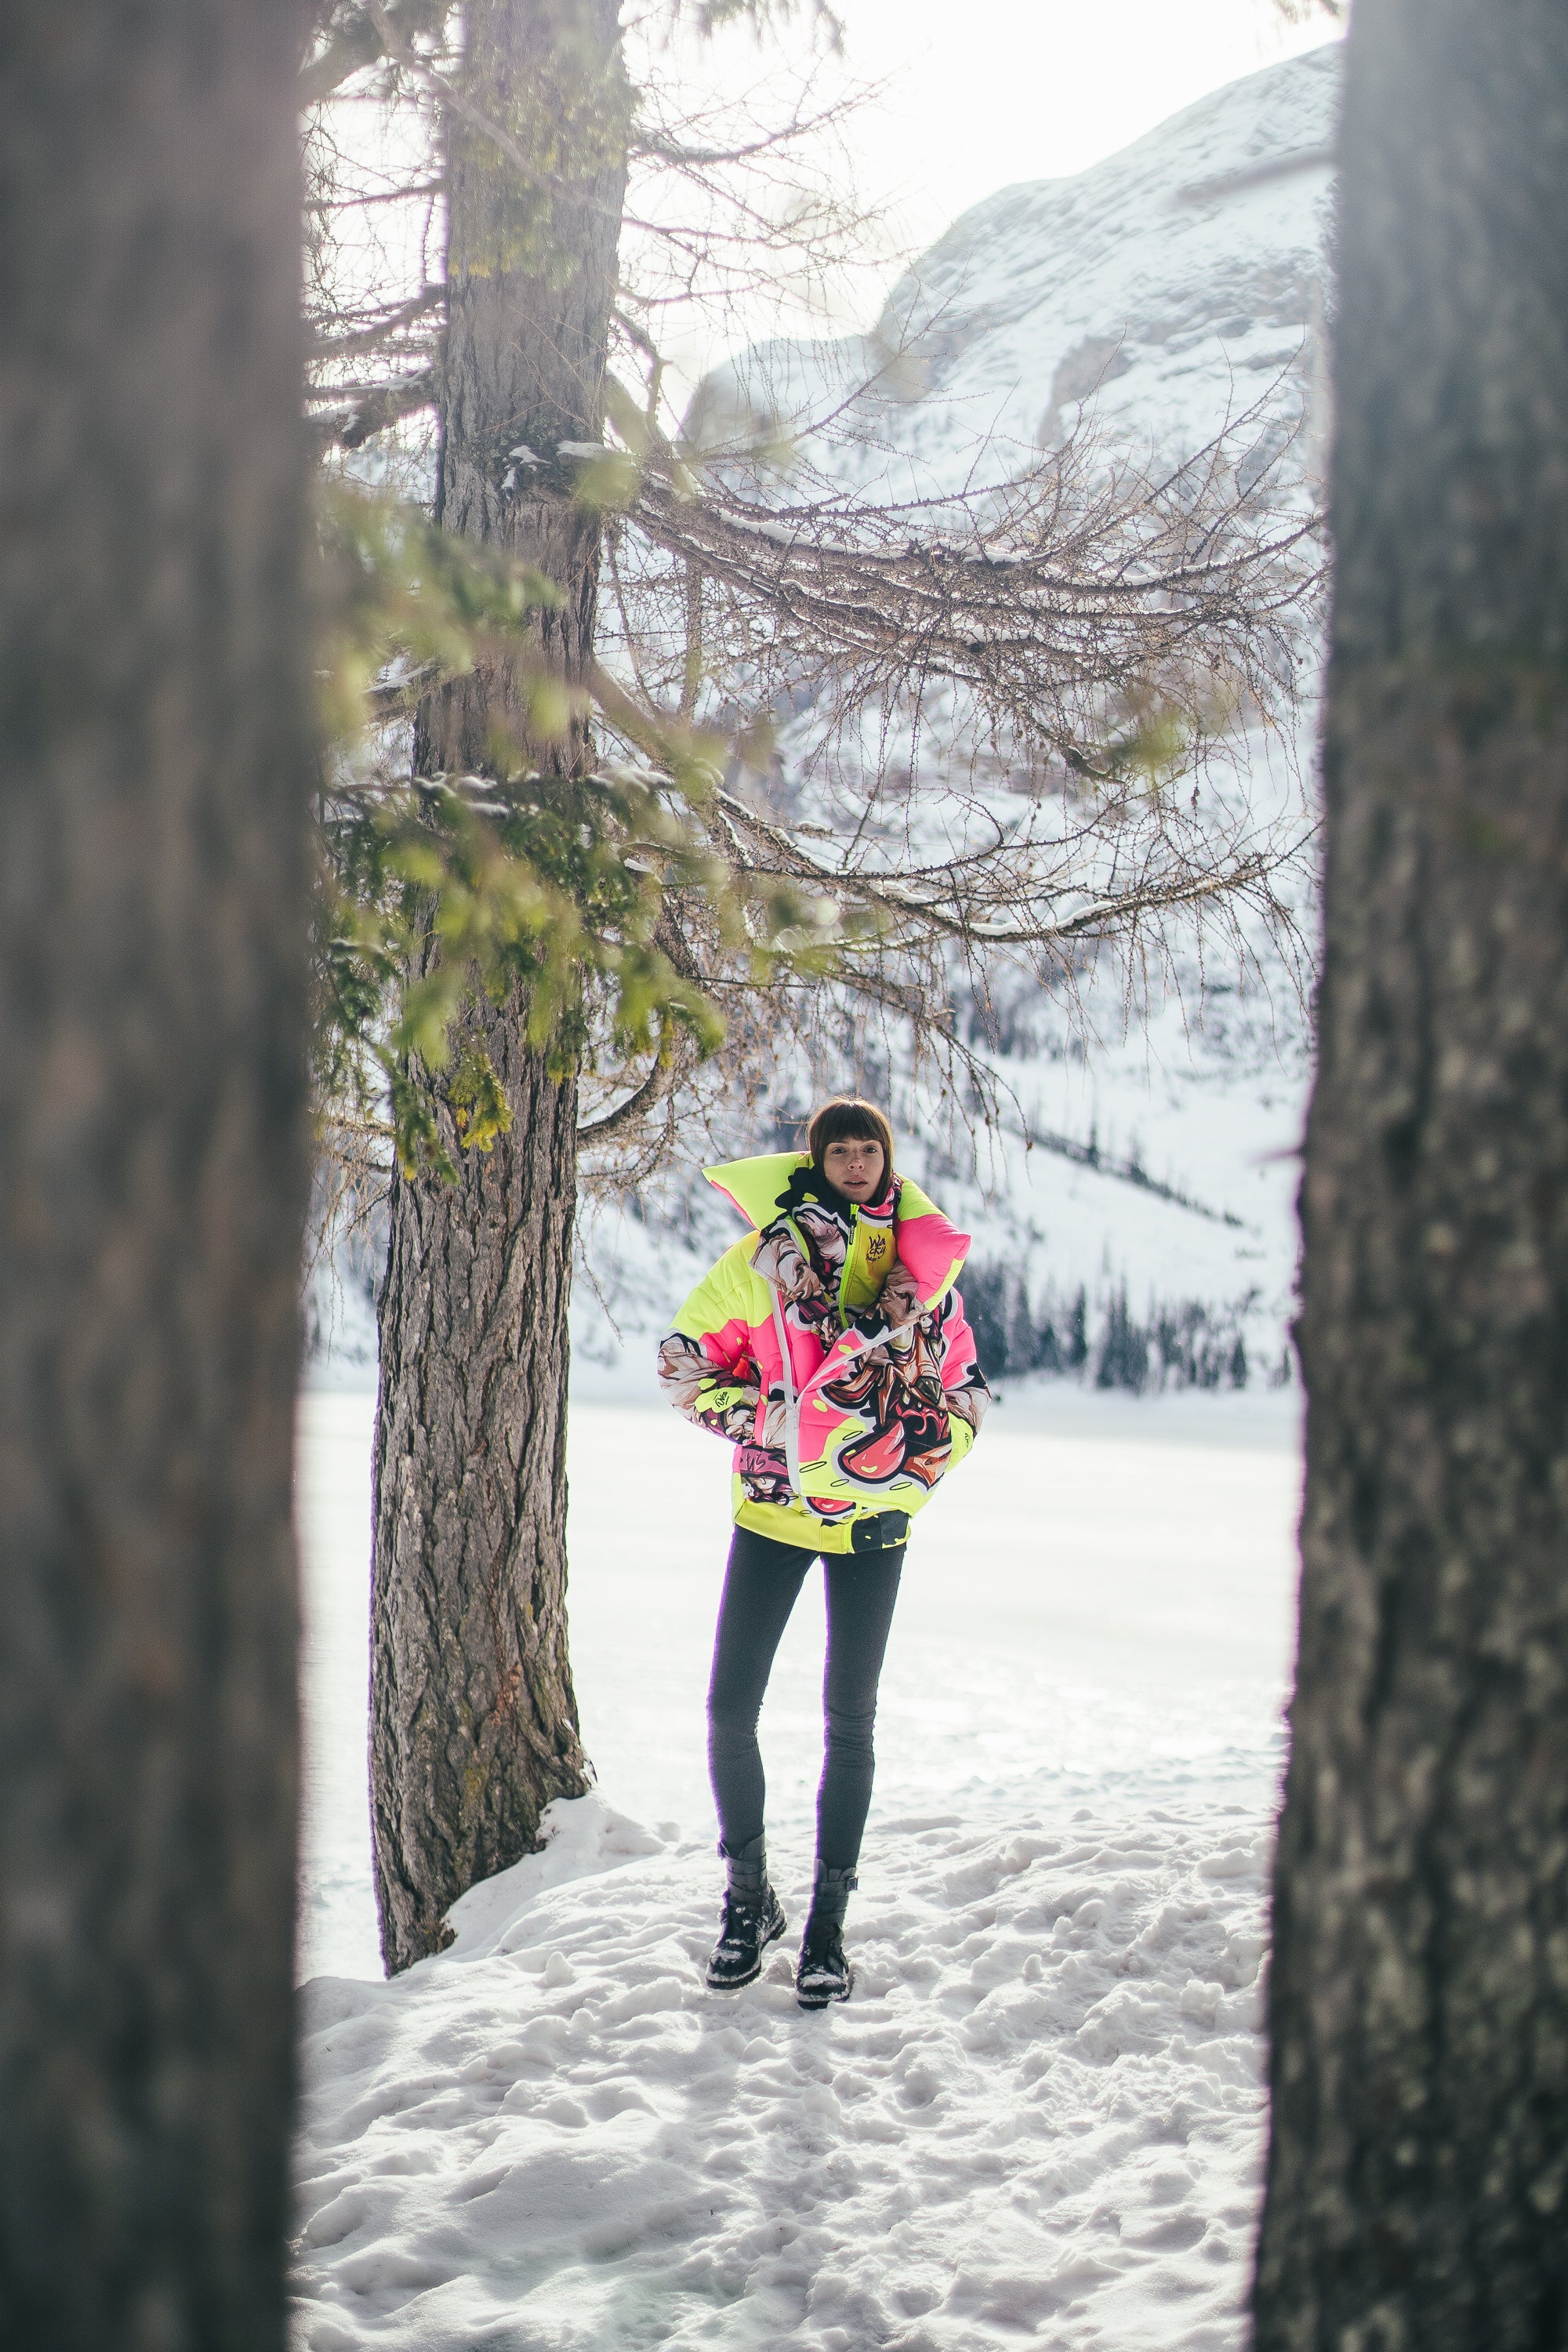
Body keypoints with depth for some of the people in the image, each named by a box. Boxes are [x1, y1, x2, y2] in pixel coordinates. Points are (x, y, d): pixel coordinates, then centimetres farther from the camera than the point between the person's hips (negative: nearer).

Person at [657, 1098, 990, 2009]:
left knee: (851, 1722, 1)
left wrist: (924, 1460, -2)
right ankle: (749, 1898, 18)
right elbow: (686, 1356, 4)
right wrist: (751, 1418, -7)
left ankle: (829, 1928, 11)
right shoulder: (768, 1254, -2)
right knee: (731, 1710, -2)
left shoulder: (927, 1264, 4)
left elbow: (967, 1385, 13)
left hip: (874, 1522, 1)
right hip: (774, 1509, 0)